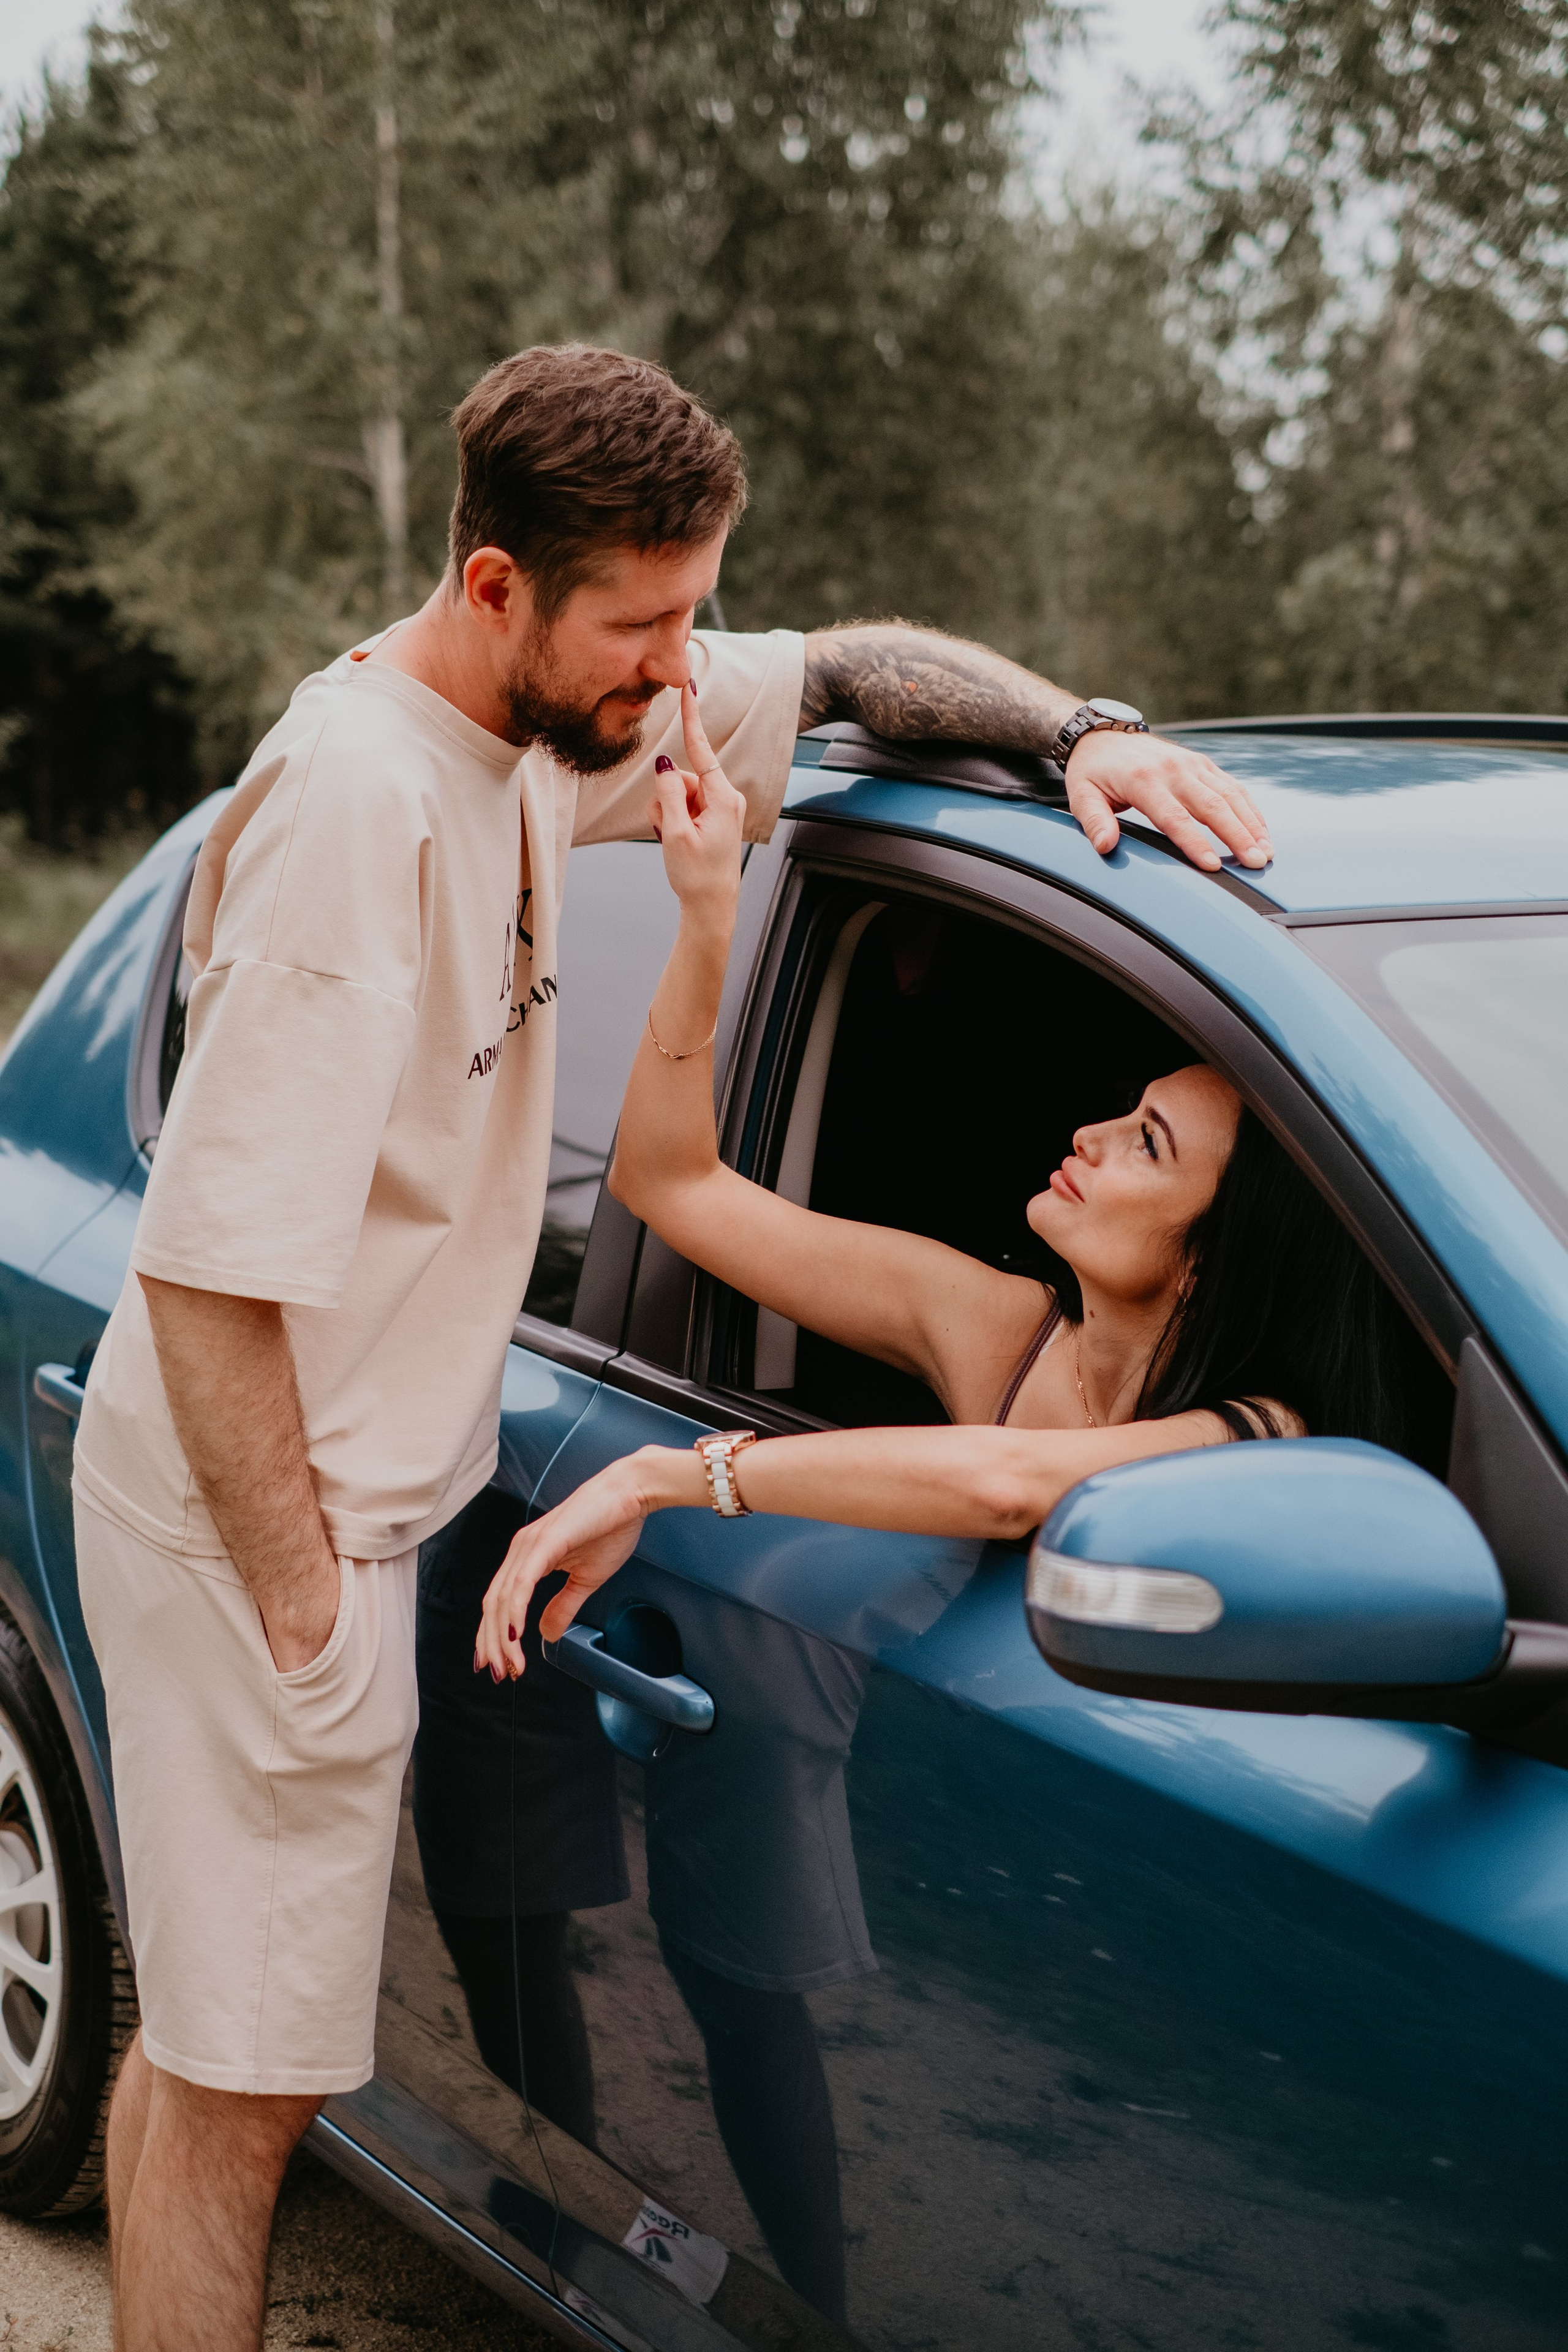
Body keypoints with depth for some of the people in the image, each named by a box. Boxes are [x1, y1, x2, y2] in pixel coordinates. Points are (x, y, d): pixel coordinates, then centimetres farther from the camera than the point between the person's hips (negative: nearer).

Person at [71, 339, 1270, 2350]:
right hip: (260, 1519, -9)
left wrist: (1078, 729, -2)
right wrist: (300, 1606, -21)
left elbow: (851, 669, 17)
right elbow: (206, 1271, -26)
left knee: (230, 2042, 20)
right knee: (238, 2075, 3)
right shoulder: (362, 798, -25)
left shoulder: (550, 720, 2)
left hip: (362, 1489, 9)